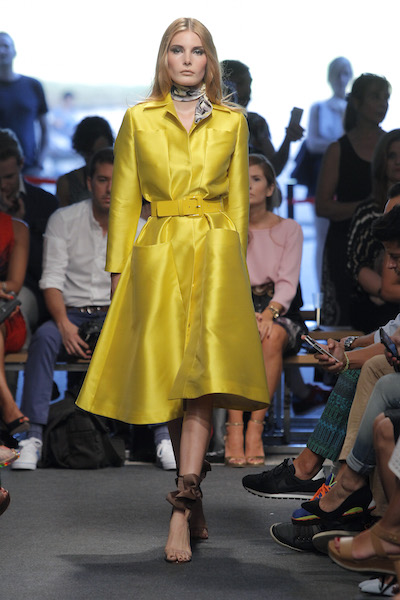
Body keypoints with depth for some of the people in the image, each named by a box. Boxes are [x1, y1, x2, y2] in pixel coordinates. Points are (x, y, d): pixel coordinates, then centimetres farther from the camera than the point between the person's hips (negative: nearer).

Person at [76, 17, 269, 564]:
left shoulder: (232, 122, 9)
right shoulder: (139, 120, 8)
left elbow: (238, 202, 12)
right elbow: (124, 201, 8)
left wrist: (232, 261, 5)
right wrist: (118, 270, 4)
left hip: (216, 252, -1)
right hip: (158, 255, 1)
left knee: (202, 371, -15)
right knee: (166, 375, 2)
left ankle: (182, 508, -21)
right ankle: (194, 497, 17)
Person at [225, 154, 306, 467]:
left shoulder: (289, 229, 10)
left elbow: (287, 282, -2)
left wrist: (269, 312, -22)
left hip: (279, 311, 0)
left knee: (273, 335, -36)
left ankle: (255, 427, -34)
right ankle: (234, 429, -39)